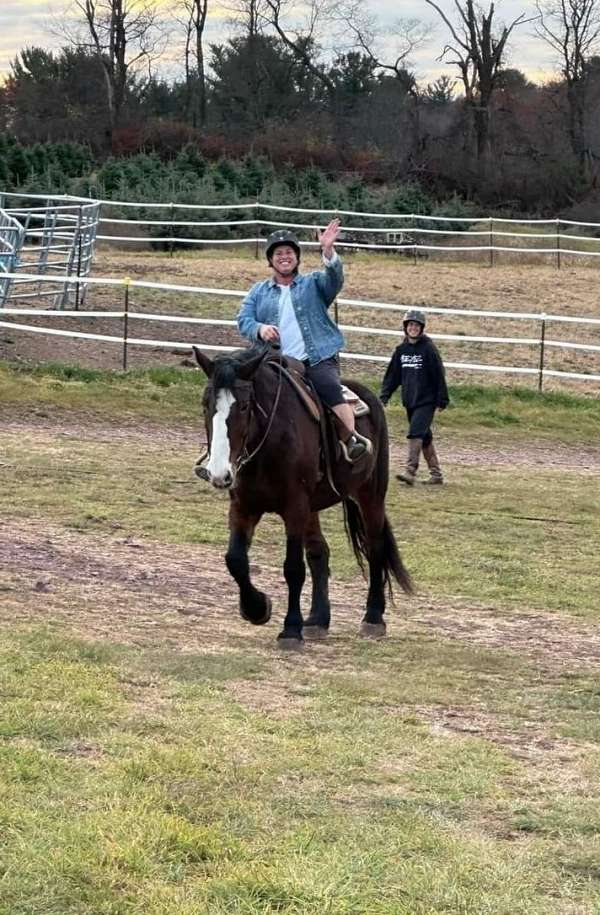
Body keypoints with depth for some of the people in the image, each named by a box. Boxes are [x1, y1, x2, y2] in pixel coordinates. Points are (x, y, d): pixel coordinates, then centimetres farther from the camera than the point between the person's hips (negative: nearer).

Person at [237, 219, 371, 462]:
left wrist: (328, 252, -25)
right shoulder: (258, 292, 20)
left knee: (330, 388, -29)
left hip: (318, 360, -3)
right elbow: (243, 320, 9)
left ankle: (352, 440, -33)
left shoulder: (313, 283, 15)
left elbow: (334, 279, -5)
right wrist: (260, 329, -15)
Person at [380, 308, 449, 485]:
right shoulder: (401, 349, 9)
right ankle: (436, 473, 19)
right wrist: (384, 395, 3)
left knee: (415, 434, -18)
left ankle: (410, 470, -22)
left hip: (426, 400, -6)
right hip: (409, 401, 6)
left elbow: (439, 375, -7)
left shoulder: (429, 348, -8)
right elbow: (393, 374, 13)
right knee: (425, 437, 12)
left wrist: (442, 400, -9)